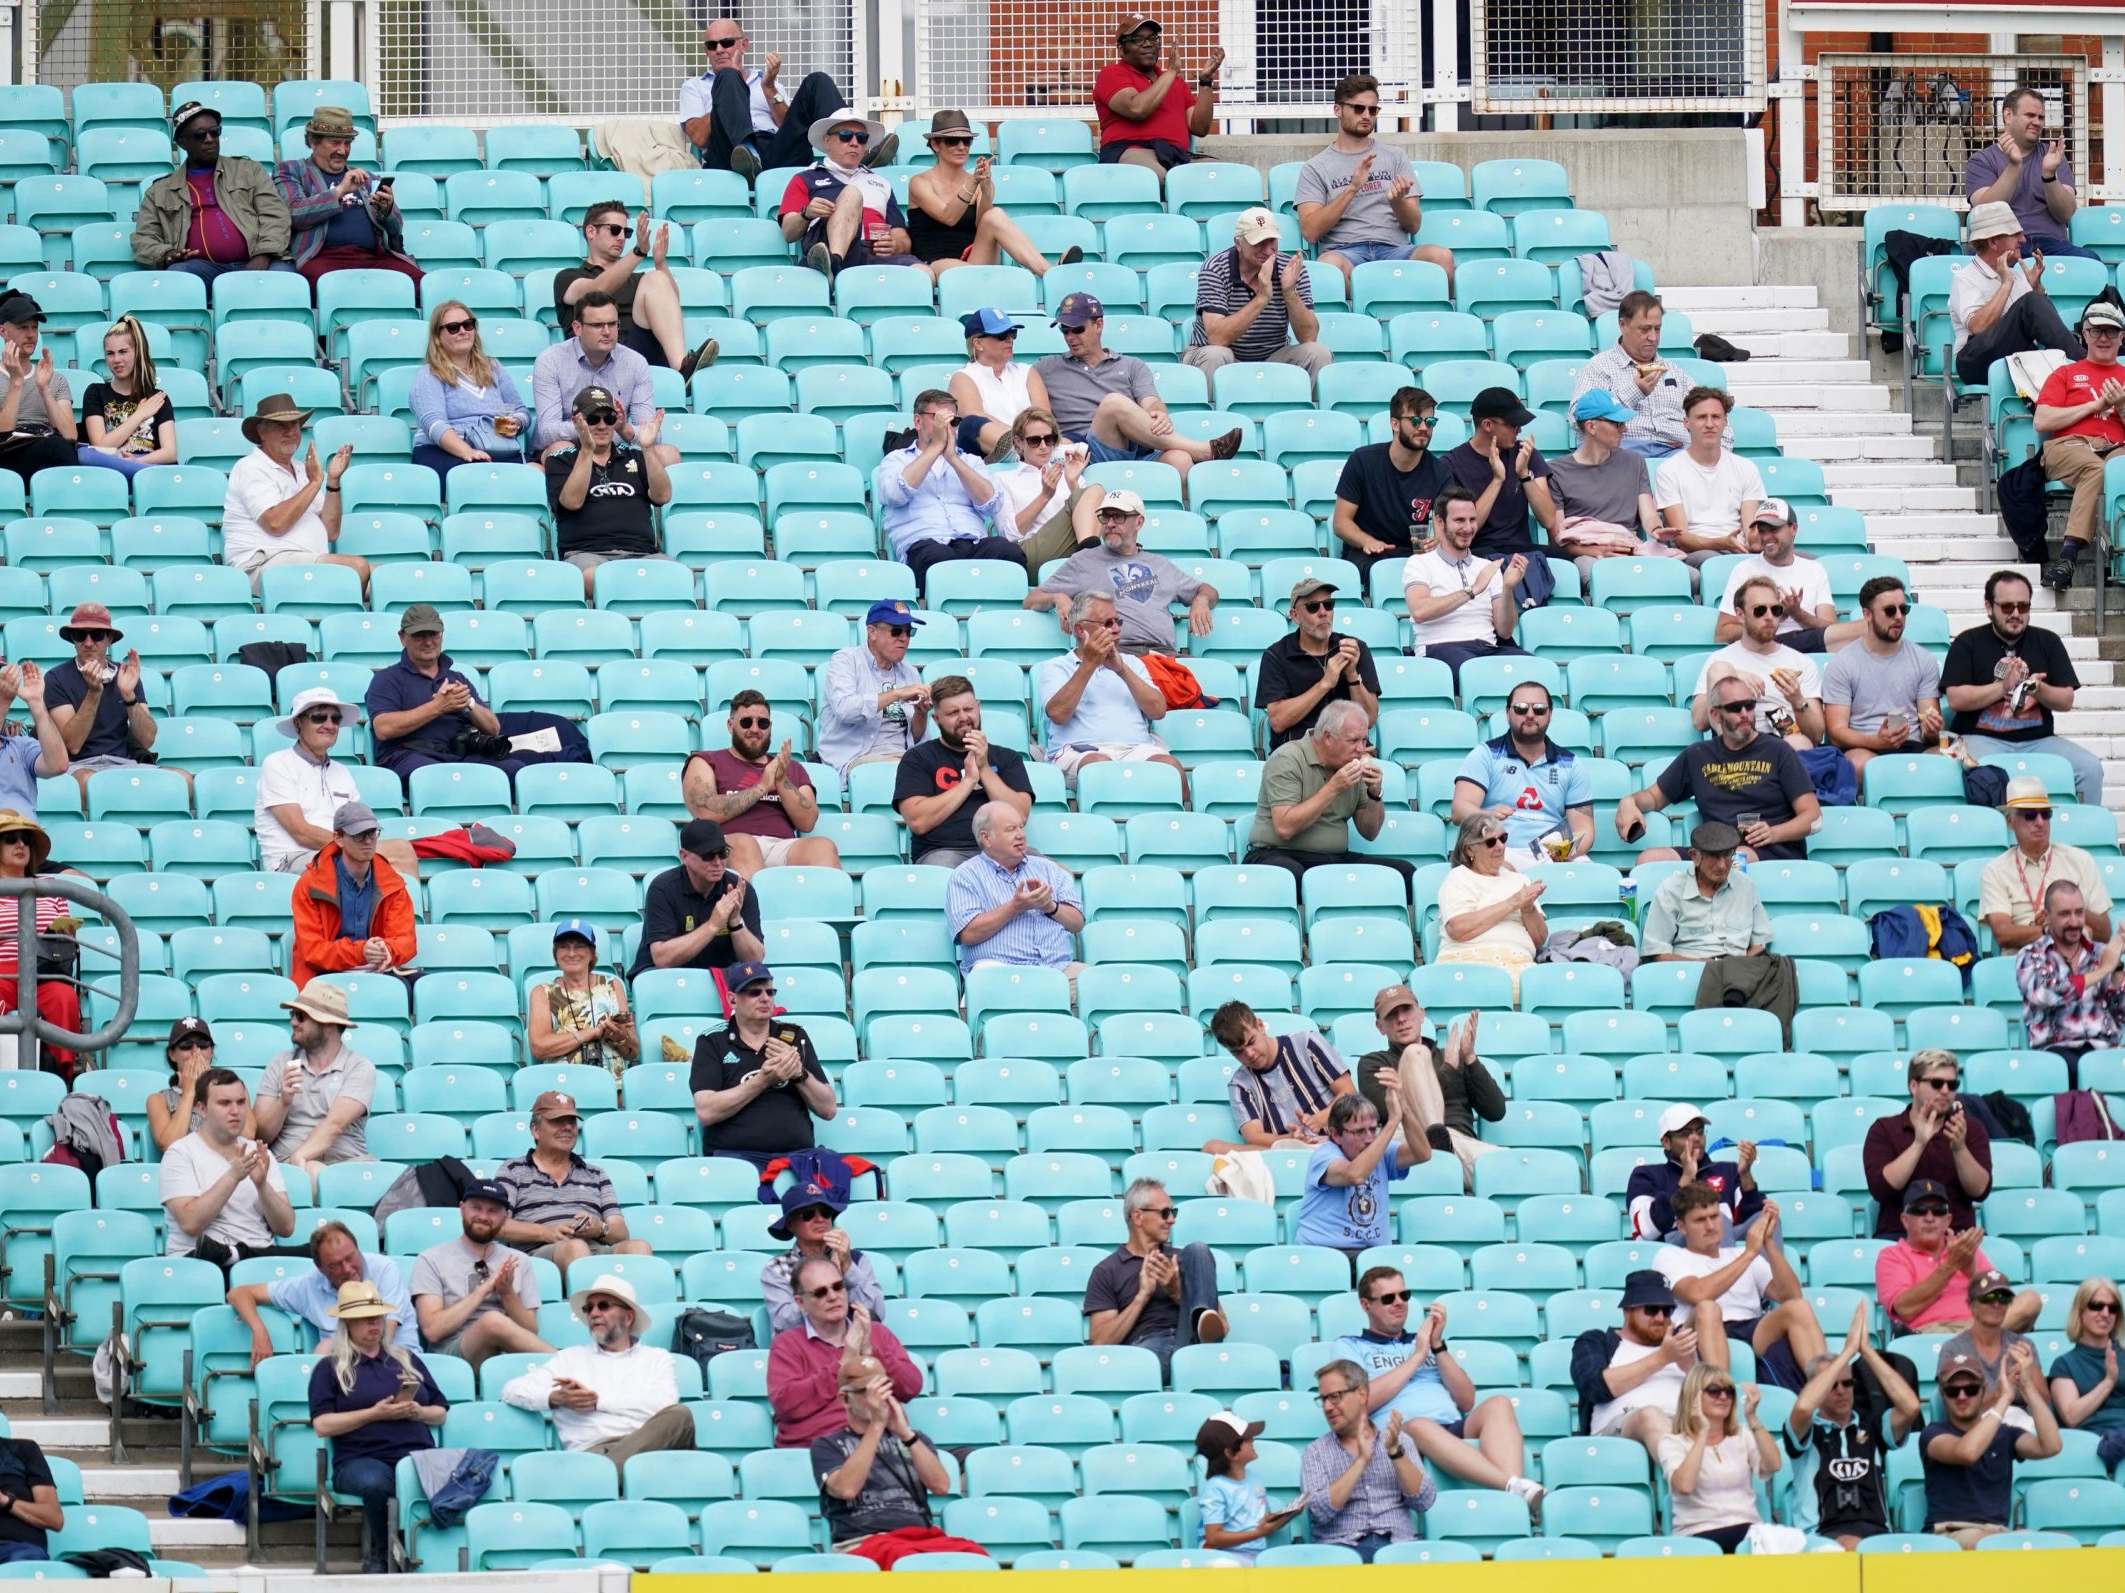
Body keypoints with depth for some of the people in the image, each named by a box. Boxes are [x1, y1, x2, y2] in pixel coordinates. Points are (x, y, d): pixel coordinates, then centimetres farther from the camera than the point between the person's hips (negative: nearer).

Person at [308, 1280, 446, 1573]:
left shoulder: (407, 1360, 27)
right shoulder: (329, 1368, 14)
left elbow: (442, 1413, 25)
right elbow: (322, 1425, 1)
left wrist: (417, 1412, 2)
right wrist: (374, 1414, -7)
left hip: (416, 1453, 2)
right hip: (360, 1458, -2)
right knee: (375, 1483, -41)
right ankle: (378, 1558, -16)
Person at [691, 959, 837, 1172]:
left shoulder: (795, 1036, 18)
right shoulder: (713, 1042, 9)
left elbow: (828, 1109, 14)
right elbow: (706, 1112, -6)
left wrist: (799, 1073, -4)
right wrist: (763, 1081, -10)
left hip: (797, 1153, 3)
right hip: (737, 1154, -3)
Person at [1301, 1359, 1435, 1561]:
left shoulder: (1400, 1441, 15)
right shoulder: (1315, 1452, 11)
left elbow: (1424, 1501, 4)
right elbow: (1320, 1511, -5)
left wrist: (1395, 1452, -7)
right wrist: (1362, 1459, -8)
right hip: (1342, 1547, -1)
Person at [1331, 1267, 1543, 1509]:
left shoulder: (1427, 1341, 32)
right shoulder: (1348, 1347, 21)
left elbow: (1467, 1401, 19)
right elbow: (1362, 1401, -1)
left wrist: (1438, 1346, 8)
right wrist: (1418, 1356, 4)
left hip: (1456, 1431, 4)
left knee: (1498, 1405, -27)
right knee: (1420, 1426, -40)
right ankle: (1515, 1487, -57)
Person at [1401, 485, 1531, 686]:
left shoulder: (1488, 568, 24)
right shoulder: (1420, 563, 10)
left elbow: (1504, 631, 17)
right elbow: (1420, 611, -11)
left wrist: (1508, 588, 0)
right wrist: (1472, 590, -10)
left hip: (1488, 648, 4)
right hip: (1441, 648, -4)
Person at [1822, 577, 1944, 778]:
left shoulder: (1924, 661, 15)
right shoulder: (1841, 663, 6)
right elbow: (1836, 732, -2)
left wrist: (1931, 730, -14)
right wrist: (1877, 741, -22)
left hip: (1914, 747, 1)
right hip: (1862, 748, -1)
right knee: (1860, 763, -39)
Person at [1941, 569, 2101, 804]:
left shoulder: (2048, 642, 14)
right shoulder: (1968, 643, 6)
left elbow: (2066, 701, 9)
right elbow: (1955, 699, -5)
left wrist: (2038, 690, -12)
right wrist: (2002, 688, -11)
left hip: (2038, 738, 3)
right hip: (1982, 738, -3)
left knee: (2090, 768, -18)